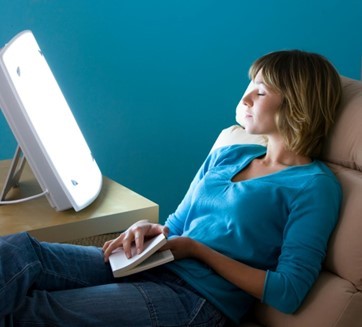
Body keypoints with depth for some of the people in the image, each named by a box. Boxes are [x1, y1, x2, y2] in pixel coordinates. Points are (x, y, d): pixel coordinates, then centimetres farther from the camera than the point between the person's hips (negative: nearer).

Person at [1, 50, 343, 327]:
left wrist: (197, 249, -10)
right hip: (153, 266, 7)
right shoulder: (225, 156, 17)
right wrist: (147, 229, -2)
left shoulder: (314, 186, -4)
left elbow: (288, 294, -12)